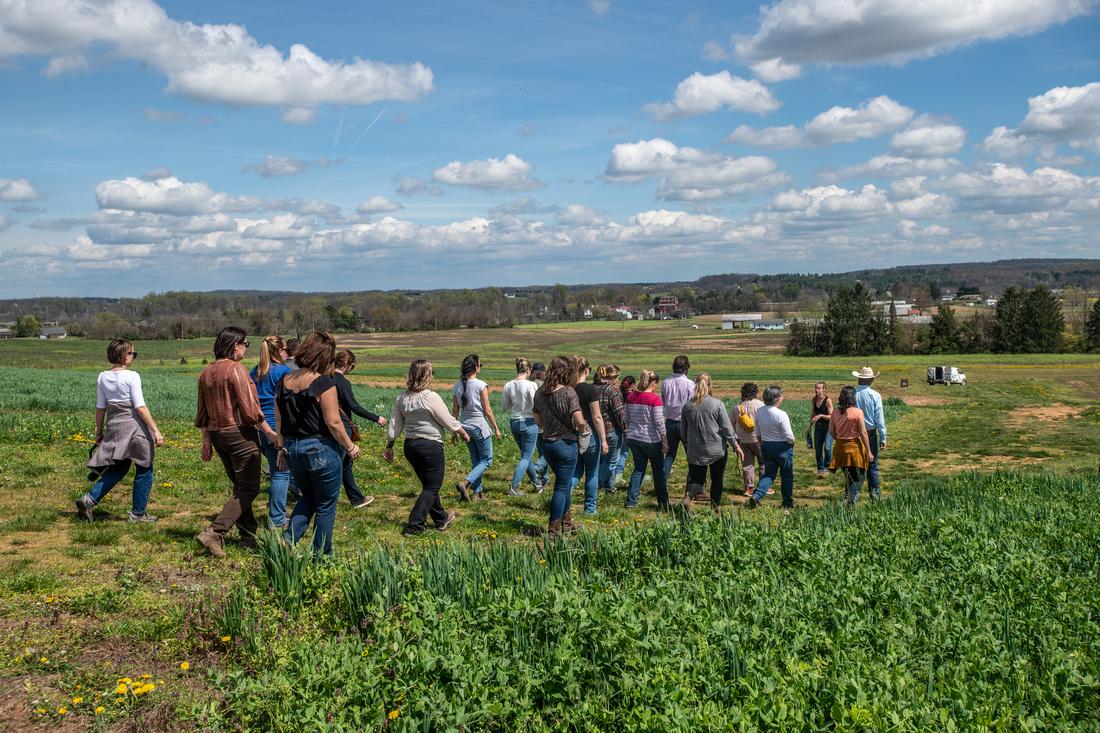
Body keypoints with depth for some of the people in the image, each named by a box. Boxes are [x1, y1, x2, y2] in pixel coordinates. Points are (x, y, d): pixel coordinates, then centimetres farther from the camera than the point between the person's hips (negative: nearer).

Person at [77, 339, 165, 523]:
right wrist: (156, 431, -14)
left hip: (113, 426, 6)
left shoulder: (103, 377, 5)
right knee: (144, 470, 8)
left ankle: (89, 499, 6)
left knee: (118, 468, 20)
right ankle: (137, 513, 13)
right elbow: (140, 407, -16)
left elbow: (100, 408, 8)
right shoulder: (132, 376, -12)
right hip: (134, 426, -6)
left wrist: (99, 432, 18)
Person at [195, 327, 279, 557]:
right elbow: (250, 409, -17)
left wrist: (206, 440, 21)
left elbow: (202, 411, 14)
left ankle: (248, 537, 20)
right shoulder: (236, 369, -14)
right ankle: (214, 533, -12)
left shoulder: (206, 372, 9)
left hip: (217, 434, 8)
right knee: (249, 488, -2)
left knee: (240, 486, 17)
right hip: (240, 433, -8)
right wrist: (271, 434, -10)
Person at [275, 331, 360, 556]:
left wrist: (282, 448, 19)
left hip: (292, 449, 6)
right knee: (326, 505, 9)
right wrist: (350, 446, -5)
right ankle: (321, 555, 16)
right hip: (321, 449, -6)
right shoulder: (324, 383, -16)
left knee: (308, 497, 25)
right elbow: (333, 422, -18)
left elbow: (279, 420, 8)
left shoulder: (284, 382, 3)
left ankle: (288, 540, 9)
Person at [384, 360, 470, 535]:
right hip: (431, 446, -7)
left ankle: (441, 518, 35)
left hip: (410, 446, 7)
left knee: (428, 484, 21)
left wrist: (389, 446, 16)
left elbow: (395, 424, 7)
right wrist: (463, 433, 7)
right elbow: (449, 422, -10)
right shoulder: (431, 397, -17)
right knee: (432, 487, 4)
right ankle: (414, 525, -2)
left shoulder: (401, 398, 2)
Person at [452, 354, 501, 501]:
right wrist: (496, 428, 0)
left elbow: (456, 410, 6)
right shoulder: (481, 385, -14)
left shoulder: (457, 386, 2)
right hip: (480, 427, -6)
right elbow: (487, 411, -11)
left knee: (475, 460, 17)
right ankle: (465, 483, -14)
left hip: (465, 427, 6)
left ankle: (477, 493, 15)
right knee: (486, 460, 5)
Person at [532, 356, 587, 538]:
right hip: (566, 444, -6)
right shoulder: (568, 392, -18)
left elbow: (538, 420, 11)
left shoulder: (540, 393, 1)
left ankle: (566, 523, 35)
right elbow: (580, 421, -23)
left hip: (547, 443, 7)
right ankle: (553, 530, 6)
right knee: (562, 486, 4)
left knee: (564, 483, 23)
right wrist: (583, 428, -3)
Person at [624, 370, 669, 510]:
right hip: (651, 440, -5)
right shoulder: (655, 398, -15)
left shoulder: (630, 397, 1)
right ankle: (663, 502, 19)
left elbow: (627, 419, 9)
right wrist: (665, 441, -8)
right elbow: (659, 422, -15)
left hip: (634, 439, 5)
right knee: (659, 471, 11)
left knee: (639, 469, 14)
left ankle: (631, 501, 6)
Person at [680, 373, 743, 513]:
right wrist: (736, 445, 2)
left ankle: (688, 495, -20)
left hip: (695, 451, 2)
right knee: (717, 479, 13)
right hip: (717, 450, -2)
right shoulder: (717, 404, -11)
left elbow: (683, 431, 9)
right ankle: (715, 508, 17)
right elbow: (727, 428, -8)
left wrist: (687, 448, 22)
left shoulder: (687, 406, -1)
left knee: (696, 477, 10)